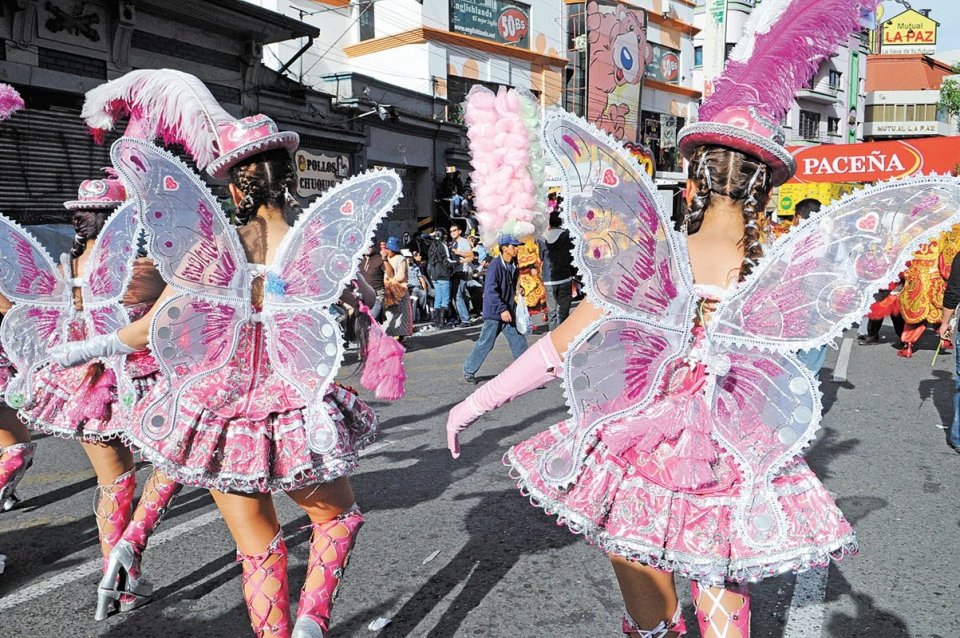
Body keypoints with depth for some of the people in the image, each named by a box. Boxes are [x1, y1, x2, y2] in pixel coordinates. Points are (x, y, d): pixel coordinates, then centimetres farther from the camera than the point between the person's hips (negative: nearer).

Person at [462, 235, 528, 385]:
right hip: (494, 311, -7)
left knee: (519, 340, 5)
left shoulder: (513, 265, 7)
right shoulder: (495, 265, -17)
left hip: (509, 311, 7)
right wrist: (502, 309, -25)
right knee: (485, 343, 0)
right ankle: (468, 371, 14)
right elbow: (491, 290, -22)